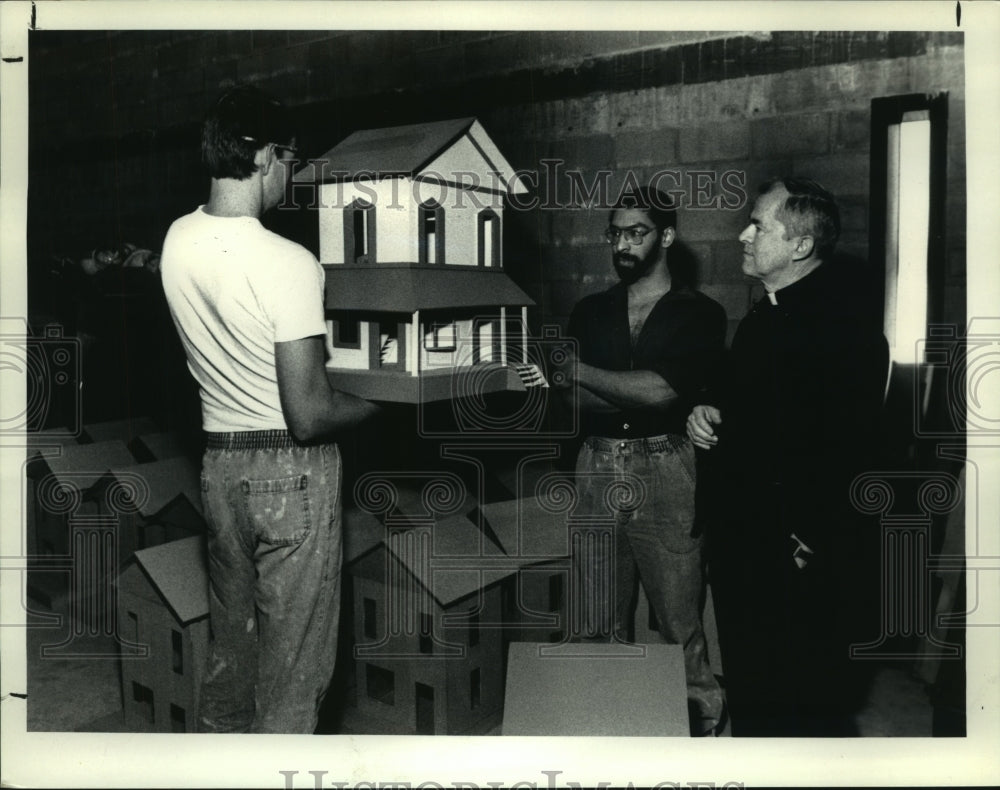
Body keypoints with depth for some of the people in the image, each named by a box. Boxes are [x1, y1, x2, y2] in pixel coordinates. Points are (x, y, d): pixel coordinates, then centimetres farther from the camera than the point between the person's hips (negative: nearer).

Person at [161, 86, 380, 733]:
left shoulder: (177, 240, 0)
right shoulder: (289, 263, -22)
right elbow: (310, 416, -22)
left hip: (219, 461, 7)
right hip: (291, 469, -7)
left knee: (231, 638, 23)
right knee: (294, 657, 8)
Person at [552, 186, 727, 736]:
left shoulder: (699, 314, 3)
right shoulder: (590, 311, 14)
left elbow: (662, 389, -12)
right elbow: (572, 402, 4)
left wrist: (581, 374, -4)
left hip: (664, 473, -3)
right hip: (597, 469, 3)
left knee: (680, 623, -1)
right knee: (598, 626, 8)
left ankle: (703, 723, 15)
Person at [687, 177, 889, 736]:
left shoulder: (844, 319, -18)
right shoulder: (764, 316, 13)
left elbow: (850, 444, -25)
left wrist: (809, 544, -25)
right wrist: (708, 413, 4)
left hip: (805, 563, -9)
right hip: (740, 540, 9)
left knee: (806, 705, 6)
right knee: (747, 692, 21)